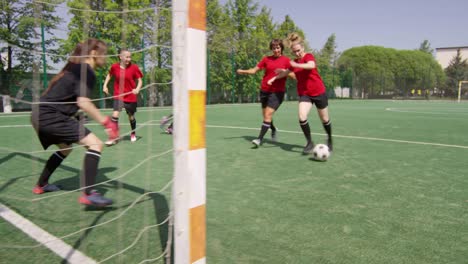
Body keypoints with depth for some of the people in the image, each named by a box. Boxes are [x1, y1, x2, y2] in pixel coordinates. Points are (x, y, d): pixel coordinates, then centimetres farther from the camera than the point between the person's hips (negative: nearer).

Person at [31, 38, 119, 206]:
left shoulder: (75, 67, 19)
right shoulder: (86, 71, -10)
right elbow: (83, 102, -25)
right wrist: (106, 122, -24)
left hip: (41, 115, 10)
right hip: (50, 116, -10)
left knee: (65, 148, 31)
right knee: (95, 144, -15)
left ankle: (41, 185, 43)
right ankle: (88, 194, -23)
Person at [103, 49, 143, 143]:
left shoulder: (134, 67, -7)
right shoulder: (114, 66, -4)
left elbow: (139, 80, -2)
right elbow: (109, 75, 17)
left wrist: (137, 89, -21)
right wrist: (105, 85, 8)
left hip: (130, 96, 0)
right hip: (118, 96, 0)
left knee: (131, 116, 13)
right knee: (115, 114, -17)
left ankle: (133, 134, 37)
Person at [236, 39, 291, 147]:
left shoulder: (286, 60, 0)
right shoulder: (266, 59, 6)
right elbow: (254, 70, 5)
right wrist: (243, 71, -10)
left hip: (277, 92, -3)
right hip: (264, 90, 4)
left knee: (268, 114, -14)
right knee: (265, 115, 11)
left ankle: (260, 138, -9)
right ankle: (274, 130, 39)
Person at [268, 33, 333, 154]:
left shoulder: (308, 56, -11)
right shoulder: (294, 62, 6)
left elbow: (311, 65, -35)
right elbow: (286, 72, 23)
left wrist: (297, 65, -44)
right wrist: (274, 78, 13)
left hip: (319, 92, -3)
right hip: (304, 93, 4)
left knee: (324, 119, 10)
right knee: (302, 117, -20)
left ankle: (330, 140, 35)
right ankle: (309, 142, -5)